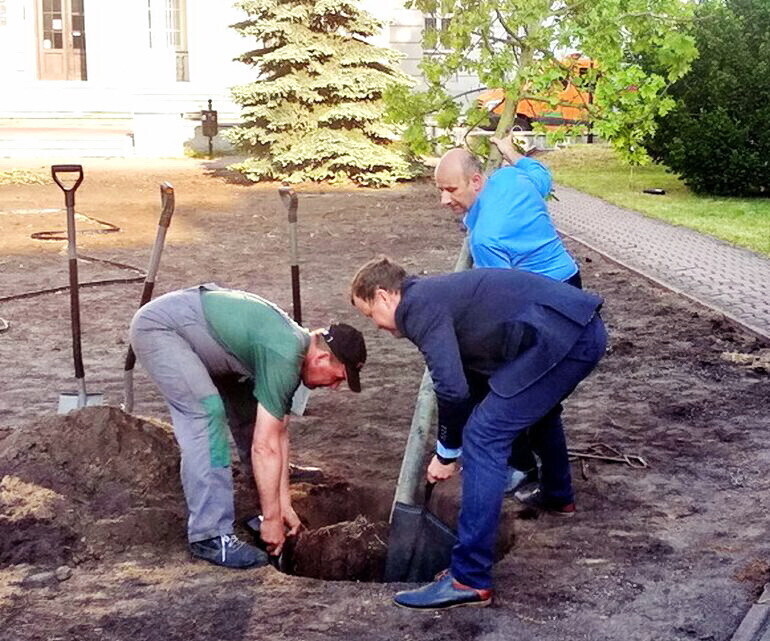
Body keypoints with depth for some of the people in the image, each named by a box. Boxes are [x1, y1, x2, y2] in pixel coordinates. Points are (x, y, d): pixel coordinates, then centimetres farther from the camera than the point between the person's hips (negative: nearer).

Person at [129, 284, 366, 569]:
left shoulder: (296, 344, 3)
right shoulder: (284, 358, -26)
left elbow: (279, 433, 7)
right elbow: (265, 446, -24)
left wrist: (284, 505, 7)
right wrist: (271, 519, -17)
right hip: (158, 327, -10)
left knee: (248, 412, 12)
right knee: (207, 416, -22)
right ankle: (209, 535, -21)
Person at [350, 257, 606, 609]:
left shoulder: (418, 305, -5)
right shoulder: (437, 293, 24)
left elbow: (452, 388, -14)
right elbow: (473, 379, 31)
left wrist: (447, 452, 2)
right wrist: (454, 445, 30)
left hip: (560, 337, -11)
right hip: (584, 328, 11)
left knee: (484, 439, -9)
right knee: (538, 406, 37)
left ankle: (470, 580, -8)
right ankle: (557, 496, 62)